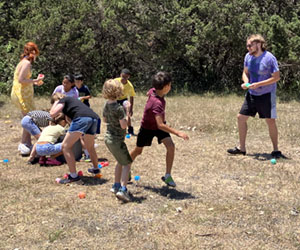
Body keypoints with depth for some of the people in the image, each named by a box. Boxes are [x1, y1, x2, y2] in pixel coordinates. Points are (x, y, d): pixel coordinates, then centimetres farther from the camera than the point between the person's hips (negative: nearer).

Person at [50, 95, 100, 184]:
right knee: (90, 147, 31)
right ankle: (95, 169, 51)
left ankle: (73, 176, -5)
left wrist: (55, 103, 21)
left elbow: (52, 114, 5)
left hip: (82, 118, -8)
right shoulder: (72, 99, 38)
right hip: (94, 117, 8)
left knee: (66, 146, -2)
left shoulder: (63, 100, 16)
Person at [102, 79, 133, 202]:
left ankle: (116, 185, 31)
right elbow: (123, 125, -23)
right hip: (117, 139, -9)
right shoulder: (118, 108, -23)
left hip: (108, 137, 9)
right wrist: (127, 115, -11)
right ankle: (123, 189, -13)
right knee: (126, 163, -1)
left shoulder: (106, 105, 3)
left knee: (120, 161, 24)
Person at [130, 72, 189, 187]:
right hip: (147, 127, -6)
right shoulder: (157, 103, -41)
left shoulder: (153, 91, -17)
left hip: (159, 126, 6)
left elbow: (148, 94, 11)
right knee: (138, 150, 14)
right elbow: (160, 125, -49)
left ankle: (167, 176, -6)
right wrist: (177, 133, -52)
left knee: (171, 146, -14)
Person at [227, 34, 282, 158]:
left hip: (266, 95, -6)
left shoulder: (269, 58, -17)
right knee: (241, 117, 4)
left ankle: (275, 150, 14)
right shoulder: (248, 56, 1)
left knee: (271, 121, -1)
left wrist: (258, 84, -22)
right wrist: (246, 82, -9)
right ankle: (241, 148, 15)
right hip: (251, 94, 6)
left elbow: (276, 77, -15)